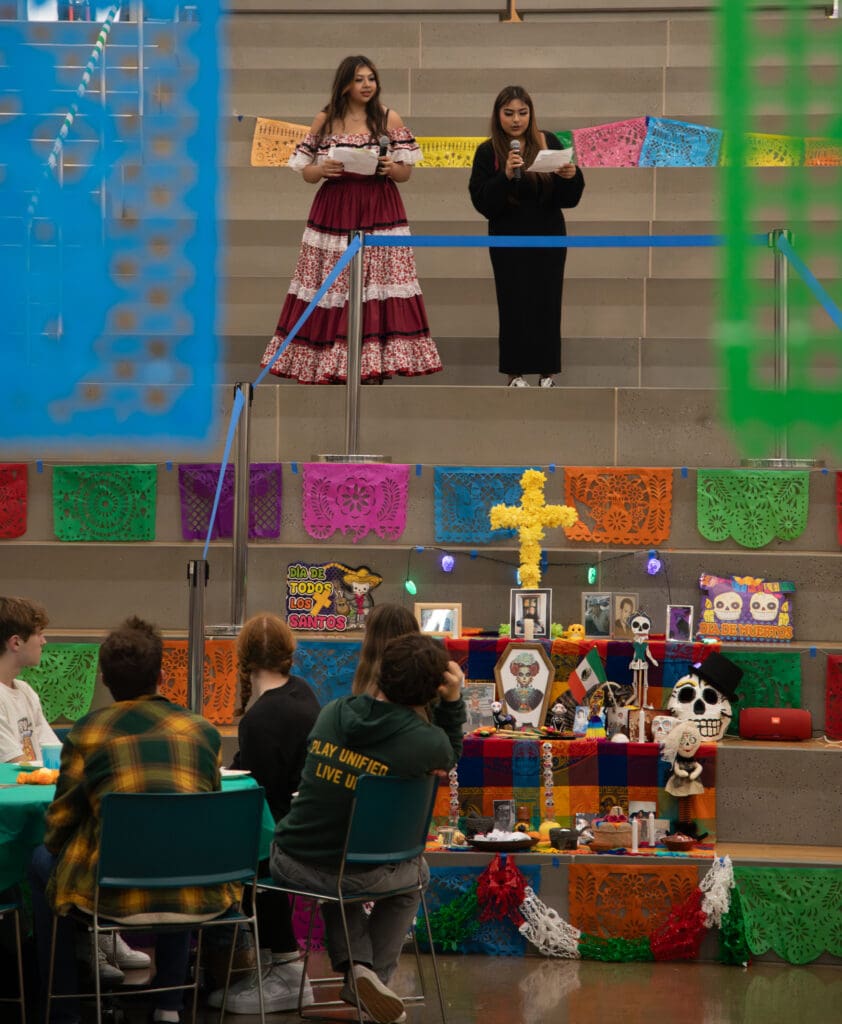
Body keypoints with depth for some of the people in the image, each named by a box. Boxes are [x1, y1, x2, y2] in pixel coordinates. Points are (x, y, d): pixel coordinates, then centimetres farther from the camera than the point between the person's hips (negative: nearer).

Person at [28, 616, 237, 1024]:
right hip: (196, 899, 3)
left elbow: (59, 827, 3)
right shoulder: (203, 731, 6)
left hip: (115, 896, -3)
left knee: (42, 859, 27)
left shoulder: (87, 734, -3)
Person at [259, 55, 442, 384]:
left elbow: (406, 172, 7)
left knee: (376, 292, -8)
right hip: (334, 211, 1)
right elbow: (306, 173, 9)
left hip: (379, 213, -1)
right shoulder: (324, 121, 8)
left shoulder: (389, 119, 6)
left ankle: (374, 368, -7)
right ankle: (330, 369, 3)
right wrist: (322, 170, -12)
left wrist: (391, 168, -15)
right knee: (330, 293, -2)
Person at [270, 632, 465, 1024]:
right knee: (415, 872, 33)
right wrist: (453, 702, 1)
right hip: (362, 876, -3)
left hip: (292, 864, 3)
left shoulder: (333, 712, -3)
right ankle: (377, 976, 28)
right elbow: (450, 758, 10)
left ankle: (355, 963, 18)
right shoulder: (426, 742, -16)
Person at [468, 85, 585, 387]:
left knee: (547, 302, 1)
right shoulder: (488, 152, -2)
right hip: (508, 242, -1)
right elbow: (482, 202, -10)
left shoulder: (548, 143, 1)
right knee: (514, 303, -3)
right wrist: (505, 175, -23)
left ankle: (546, 371, 9)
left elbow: (568, 199, 2)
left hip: (548, 238, 1)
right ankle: (515, 372, 4)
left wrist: (571, 176, -19)